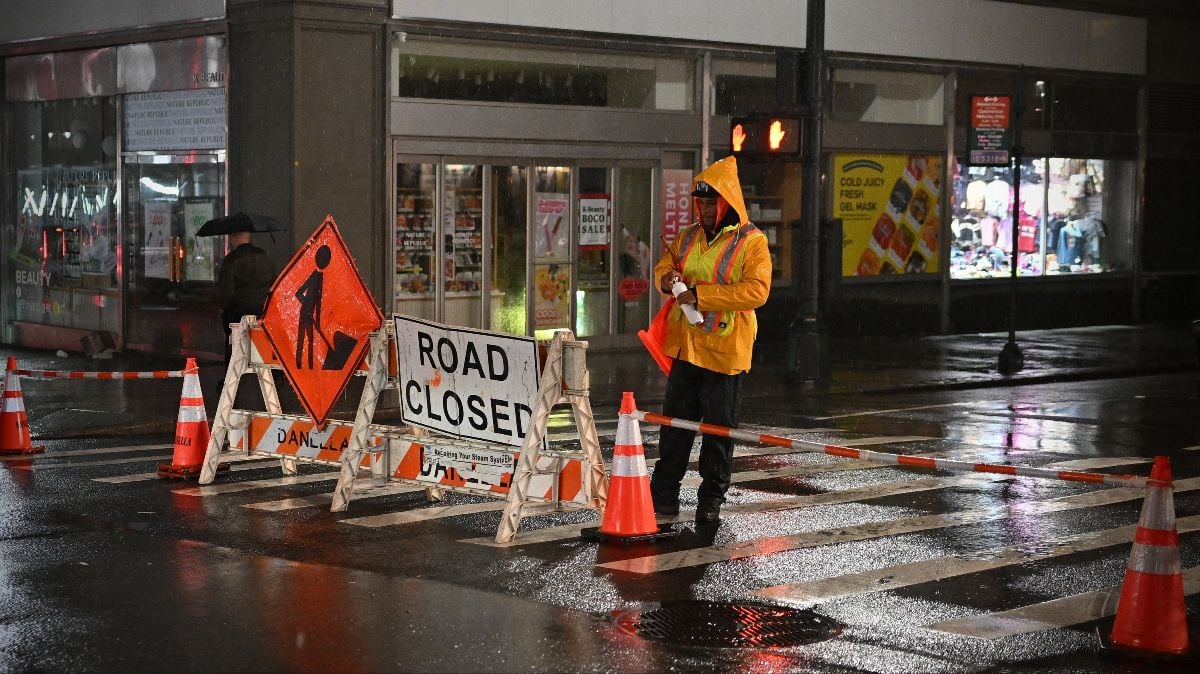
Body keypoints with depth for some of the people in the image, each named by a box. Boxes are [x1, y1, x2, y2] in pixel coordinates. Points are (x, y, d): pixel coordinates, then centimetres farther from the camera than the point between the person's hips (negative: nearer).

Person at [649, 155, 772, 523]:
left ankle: (712, 499, 14)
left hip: (724, 351, -6)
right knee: (675, 420, 11)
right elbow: (665, 262, 22)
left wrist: (700, 294, -24)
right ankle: (663, 493, 19)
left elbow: (756, 290, -21)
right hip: (685, 345, 6)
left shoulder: (751, 242, -10)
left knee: (719, 427, 4)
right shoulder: (690, 236, 10)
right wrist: (667, 276, -4)